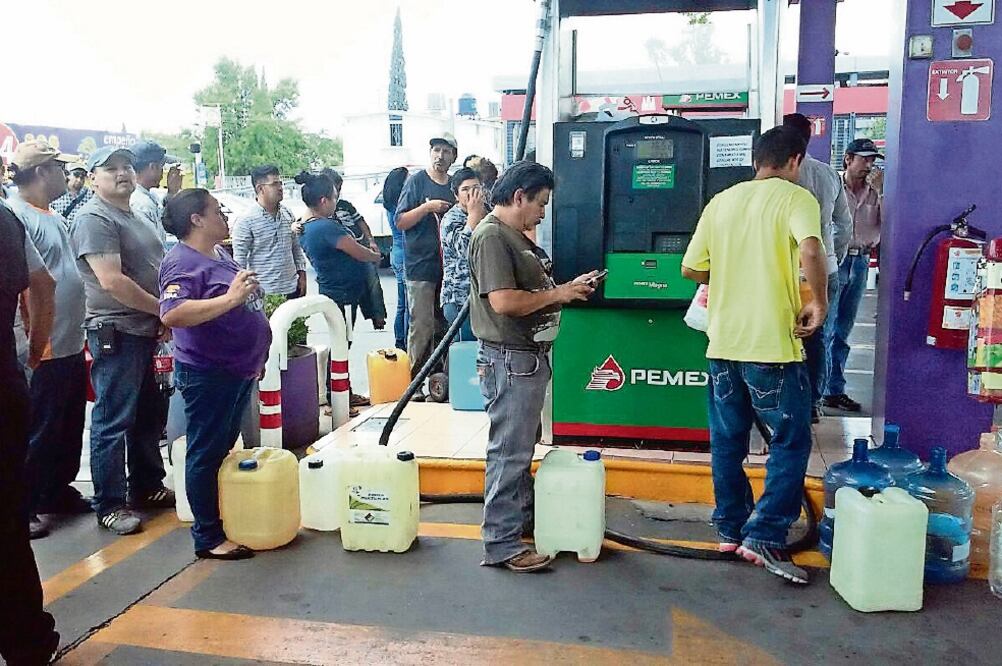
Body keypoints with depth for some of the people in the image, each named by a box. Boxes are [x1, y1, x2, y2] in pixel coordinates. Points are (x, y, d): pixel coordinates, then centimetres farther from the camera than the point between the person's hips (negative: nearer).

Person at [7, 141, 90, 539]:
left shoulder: (52, 217, 15)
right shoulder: (16, 216, -16)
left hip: (71, 346, 9)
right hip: (44, 351, -9)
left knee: (69, 429, 18)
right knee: (38, 433, 2)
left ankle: (59, 493, 33)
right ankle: (22, 508, 15)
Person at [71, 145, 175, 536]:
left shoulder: (133, 217, 17)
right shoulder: (95, 219, -12)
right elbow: (112, 281, -22)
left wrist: (165, 318, 6)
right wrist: (162, 309, -14)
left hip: (150, 332, 9)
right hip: (117, 334, -9)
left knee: (151, 415, 16)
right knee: (113, 422, -2)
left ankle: (147, 488, 30)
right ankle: (109, 505, 7)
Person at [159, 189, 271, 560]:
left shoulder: (220, 255, 13)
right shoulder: (182, 262, -16)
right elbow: (171, 315, -33)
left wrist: (255, 358, 23)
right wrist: (229, 298, -35)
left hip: (239, 369, 9)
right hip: (207, 374, -9)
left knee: (226, 450, 18)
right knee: (207, 455, 0)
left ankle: (227, 519, 31)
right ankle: (208, 538, 10)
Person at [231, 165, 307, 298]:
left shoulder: (288, 215, 8)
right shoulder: (246, 222, -11)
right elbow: (239, 261, -11)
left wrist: (302, 273, 11)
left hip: (292, 287, 6)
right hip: (265, 292, -6)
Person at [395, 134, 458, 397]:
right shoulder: (416, 182, -1)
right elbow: (400, 222, -6)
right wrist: (427, 207, -17)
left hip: (449, 265, 5)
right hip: (421, 266, -5)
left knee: (444, 325, 10)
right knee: (422, 327, -8)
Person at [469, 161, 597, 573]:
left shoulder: (517, 238, 16)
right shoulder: (491, 237, -16)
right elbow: (504, 301, -25)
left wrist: (569, 288, 8)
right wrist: (558, 294, -15)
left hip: (530, 357, 11)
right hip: (510, 360, -11)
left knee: (523, 446, 20)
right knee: (508, 452, -4)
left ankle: (524, 519, 34)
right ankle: (501, 544, 4)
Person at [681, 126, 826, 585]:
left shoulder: (721, 202, 10)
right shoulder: (796, 198, -5)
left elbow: (691, 269, 10)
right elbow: (810, 250, -25)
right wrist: (819, 302, -11)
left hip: (723, 342, 5)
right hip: (772, 345, -5)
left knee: (728, 439, 15)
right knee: (790, 441, 7)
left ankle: (730, 529, 25)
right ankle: (765, 537, 4)